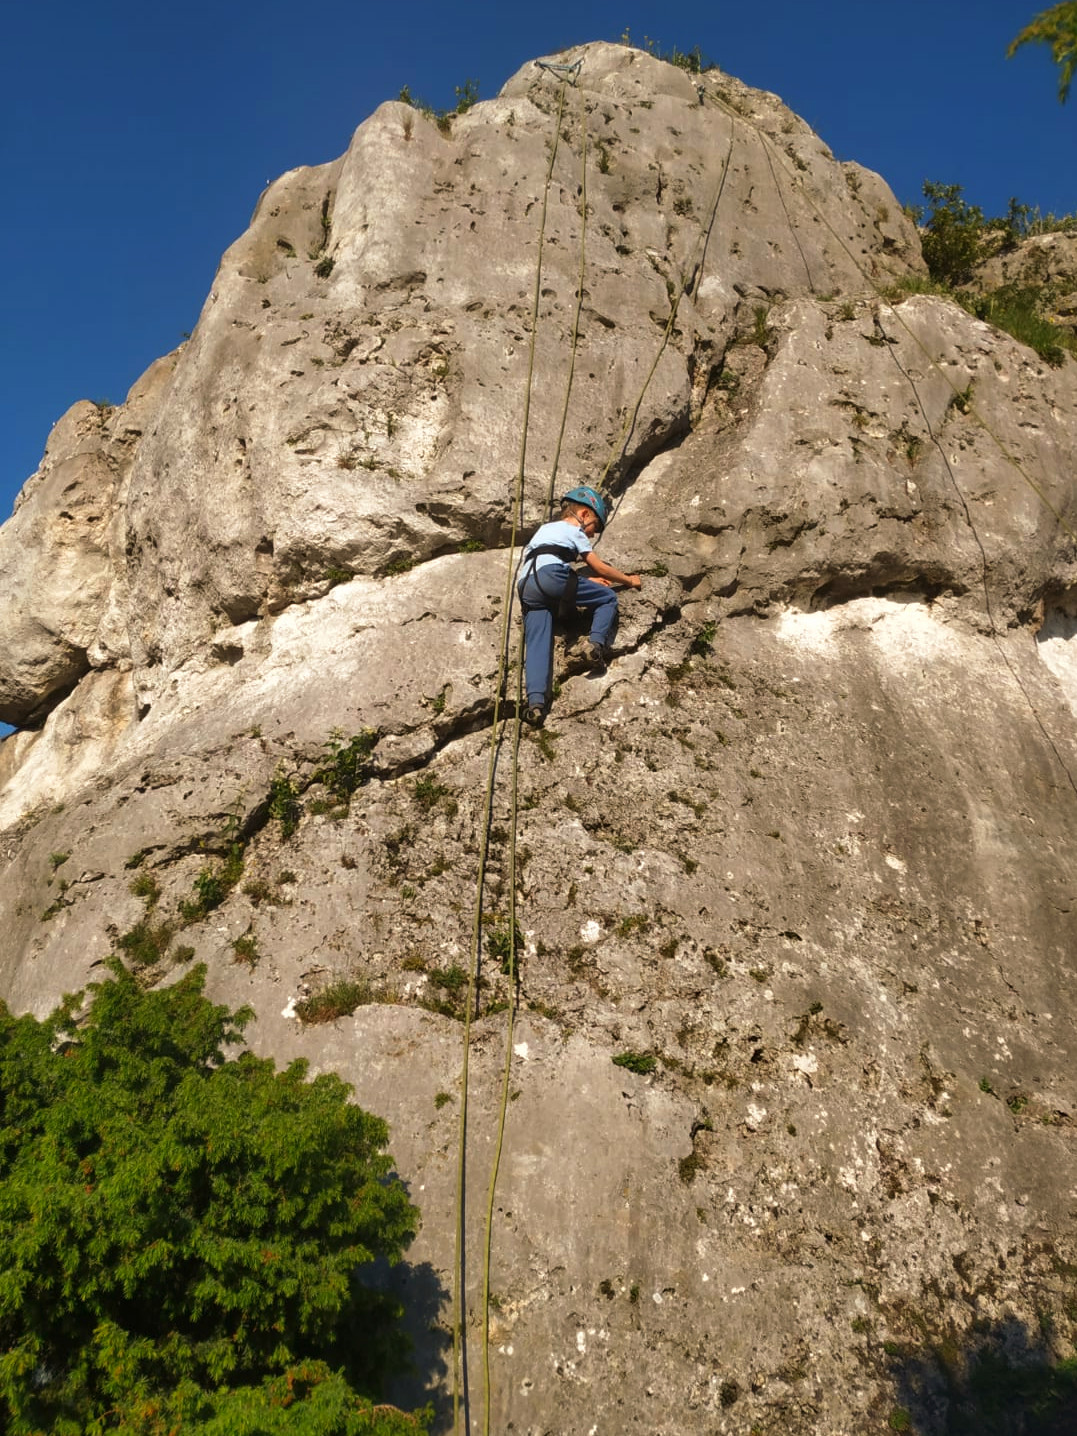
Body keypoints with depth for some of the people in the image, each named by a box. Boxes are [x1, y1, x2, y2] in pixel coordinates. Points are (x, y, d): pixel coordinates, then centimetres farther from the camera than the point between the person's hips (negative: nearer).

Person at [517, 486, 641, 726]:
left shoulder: (545, 529, 42)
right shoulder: (573, 531, 20)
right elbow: (599, 567, 19)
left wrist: (588, 580, 44)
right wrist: (629, 580, 32)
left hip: (526, 587, 6)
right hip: (552, 575, -6)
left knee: (537, 644, -7)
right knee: (608, 598, 10)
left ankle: (536, 701, -26)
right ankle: (596, 643, -13)